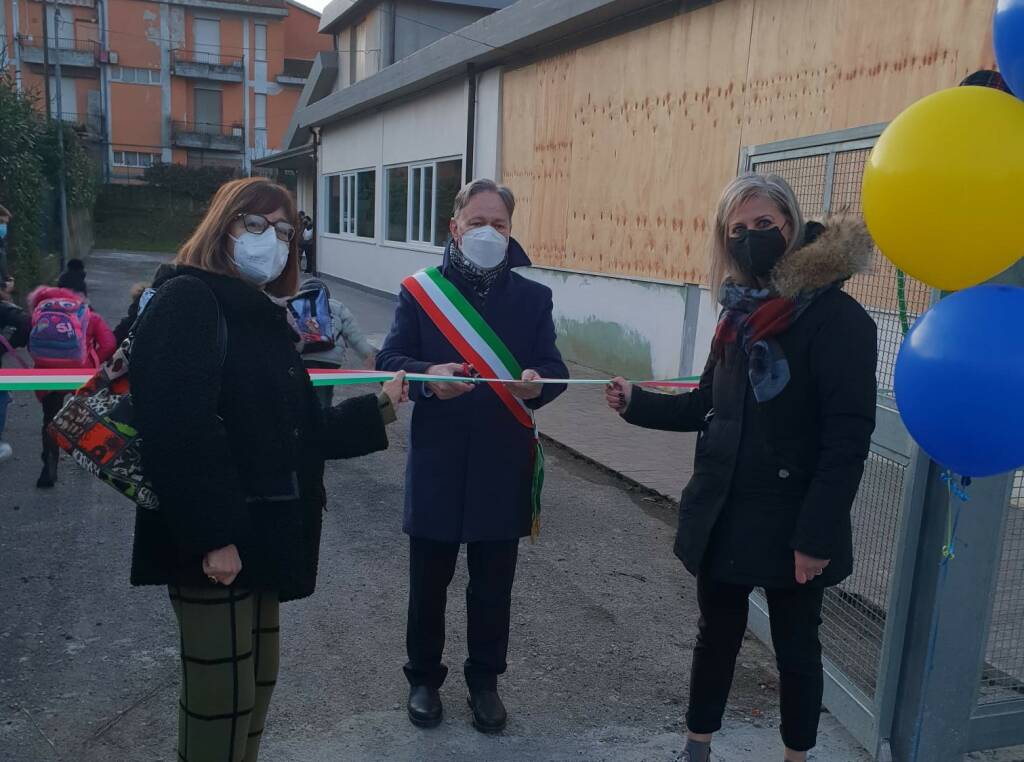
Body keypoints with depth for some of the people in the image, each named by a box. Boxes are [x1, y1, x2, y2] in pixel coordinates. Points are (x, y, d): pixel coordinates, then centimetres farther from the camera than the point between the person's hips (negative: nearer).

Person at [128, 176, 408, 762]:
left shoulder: (268, 318, 16)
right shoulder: (187, 301, -12)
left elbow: (298, 433, 13)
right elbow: (182, 429, -24)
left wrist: (380, 407, 9)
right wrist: (213, 534, -27)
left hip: (262, 533, 9)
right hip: (215, 541, -9)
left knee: (258, 679, 20)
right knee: (222, 693, 2)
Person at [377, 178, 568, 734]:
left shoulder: (533, 296, 5)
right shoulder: (419, 290, 1)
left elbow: (554, 369, 0)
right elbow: (389, 362, -4)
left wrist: (537, 382, -23)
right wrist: (428, 376, -24)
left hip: (503, 463, 1)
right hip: (437, 462, -1)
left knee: (493, 583, 12)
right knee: (429, 579, 11)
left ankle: (485, 680, 32)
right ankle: (424, 677, 32)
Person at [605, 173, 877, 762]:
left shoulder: (837, 318, -15)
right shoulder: (743, 313, 7)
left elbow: (849, 438, -19)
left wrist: (816, 536, -21)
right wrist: (636, 403, 0)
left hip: (790, 524, -6)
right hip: (723, 515, 6)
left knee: (796, 647, 15)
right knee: (717, 636, 19)